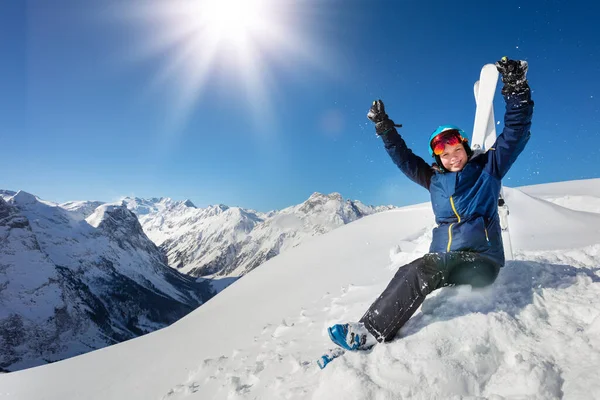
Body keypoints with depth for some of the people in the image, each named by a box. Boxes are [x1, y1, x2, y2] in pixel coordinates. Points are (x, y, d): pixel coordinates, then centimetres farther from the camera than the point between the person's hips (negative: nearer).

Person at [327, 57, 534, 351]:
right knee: (406, 274, -24)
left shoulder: (488, 167, 7)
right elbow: (404, 158, 19)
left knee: (424, 269, -30)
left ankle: (367, 333, -32)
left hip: (481, 261, -5)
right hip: (443, 258, 5)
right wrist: (385, 128, 12)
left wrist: (515, 89, -12)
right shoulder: (435, 179, 15)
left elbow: (516, 133, -1)